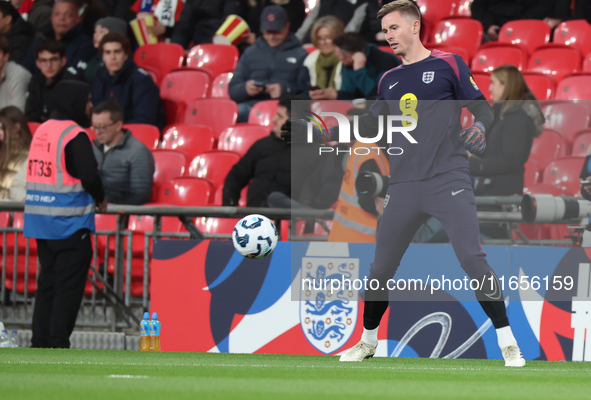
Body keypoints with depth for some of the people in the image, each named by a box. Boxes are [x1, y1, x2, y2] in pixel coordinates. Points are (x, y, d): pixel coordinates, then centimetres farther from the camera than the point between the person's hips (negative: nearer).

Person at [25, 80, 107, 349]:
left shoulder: (42, 131, 12)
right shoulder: (74, 135, -13)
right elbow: (89, 175, -20)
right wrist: (100, 199, 1)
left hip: (40, 221, 8)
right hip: (69, 223, -8)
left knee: (47, 284, 14)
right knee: (69, 286, -2)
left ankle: (40, 342, 14)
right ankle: (58, 345, -4)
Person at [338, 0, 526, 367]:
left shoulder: (448, 64, 4)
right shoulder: (389, 81, 18)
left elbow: (482, 107, 3)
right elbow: (374, 124, 25)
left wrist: (479, 126, -19)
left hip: (448, 181, -5)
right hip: (404, 186, 5)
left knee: (473, 260, -16)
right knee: (381, 268, 7)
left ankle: (508, 343, -11)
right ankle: (368, 342, 25)